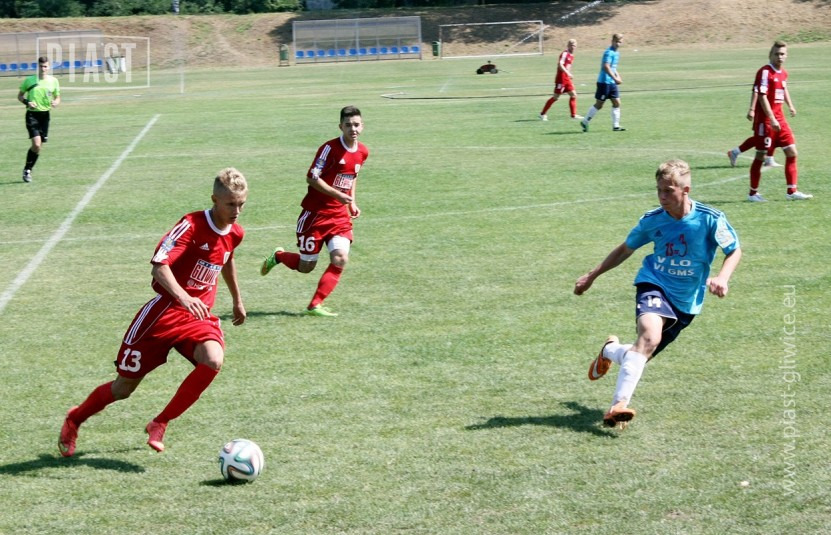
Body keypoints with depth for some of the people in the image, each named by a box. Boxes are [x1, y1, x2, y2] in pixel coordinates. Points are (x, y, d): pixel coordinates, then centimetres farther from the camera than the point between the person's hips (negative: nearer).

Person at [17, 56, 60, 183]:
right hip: (32, 114, -3)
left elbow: (58, 98, 13)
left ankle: (28, 170, 24)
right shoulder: (29, 80, -2)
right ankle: (26, 170, 0)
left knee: (39, 146, 6)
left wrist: (55, 103, -11)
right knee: (36, 144, -17)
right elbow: (20, 95, 7)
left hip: (45, 115, 3)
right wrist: (27, 102, -14)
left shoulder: (53, 81, 4)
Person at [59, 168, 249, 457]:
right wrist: (183, 297, -45)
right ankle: (74, 419, 34)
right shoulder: (192, 225, -18)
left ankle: (160, 424, -10)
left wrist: (237, 300, 37)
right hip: (165, 311, -5)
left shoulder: (235, 233, 4)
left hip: (199, 316, 5)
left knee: (213, 360, -29)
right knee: (124, 387, 3)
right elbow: (159, 265, -30)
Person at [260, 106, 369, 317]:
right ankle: (278, 256, 36)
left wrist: (352, 202, 12)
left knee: (340, 258, -14)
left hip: (340, 215, 5)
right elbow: (312, 178, -18)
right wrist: (338, 195, -23)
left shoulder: (363, 152, 4)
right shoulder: (330, 148, -17)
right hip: (315, 213, -5)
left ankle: (315, 305, -4)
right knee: (306, 266, 3)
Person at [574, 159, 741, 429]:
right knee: (649, 335, -32)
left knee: (643, 352, 5)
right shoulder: (652, 220, -7)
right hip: (654, 285, -1)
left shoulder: (710, 219, -13)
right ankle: (619, 404, -33)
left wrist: (722, 277, -21)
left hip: (686, 300, 1)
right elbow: (625, 249, 10)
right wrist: (592, 276, 13)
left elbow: (734, 251, 0)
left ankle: (610, 351, 42)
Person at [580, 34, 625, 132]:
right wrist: (615, 78, -29)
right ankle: (585, 122, 10)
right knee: (599, 104, -2)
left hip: (612, 83, 9)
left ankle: (616, 125, 7)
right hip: (604, 82, -9)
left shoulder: (616, 53, 14)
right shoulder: (609, 52, -15)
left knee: (617, 103, 4)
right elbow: (606, 67, -26)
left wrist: (618, 76, 13)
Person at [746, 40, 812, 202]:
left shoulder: (783, 73, 10)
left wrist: (790, 105, 28)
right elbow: (762, 96, -20)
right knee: (760, 155, 0)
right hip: (765, 120, -8)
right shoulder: (765, 72, -14)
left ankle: (792, 191, 9)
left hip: (779, 119, 8)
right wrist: (772, 119, -24)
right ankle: (753, 193, 11)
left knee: (791, 152, 3)